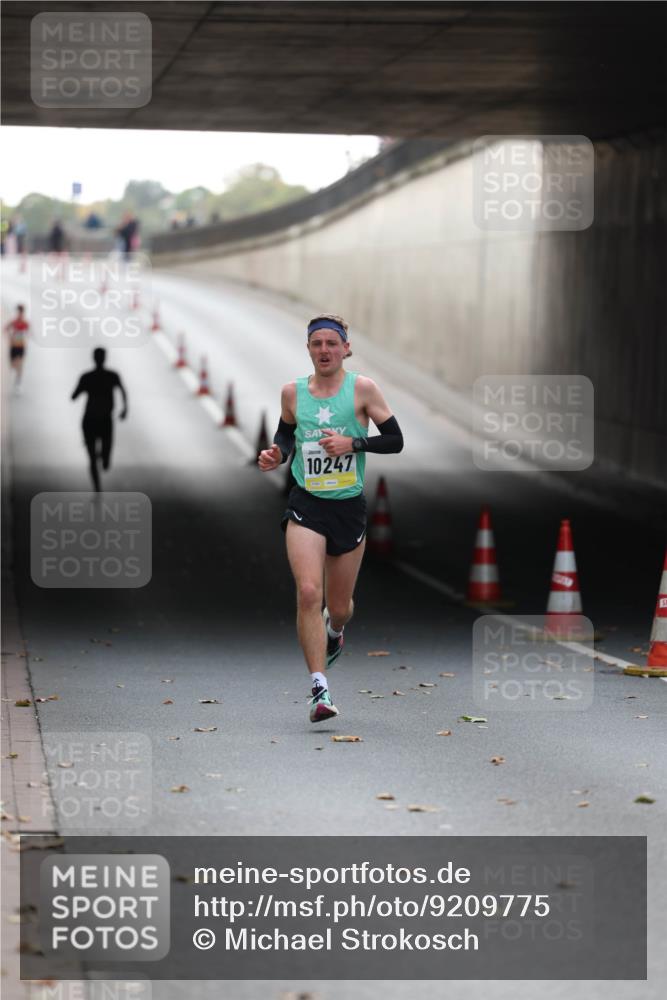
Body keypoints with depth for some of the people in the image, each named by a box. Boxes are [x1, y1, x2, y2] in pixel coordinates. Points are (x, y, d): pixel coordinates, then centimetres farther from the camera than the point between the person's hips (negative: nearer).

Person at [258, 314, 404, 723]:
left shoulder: (362, 388, -4)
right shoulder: (292, 392, 3)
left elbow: (395, 440, -4)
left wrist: (353, 443, -18)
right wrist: (276, 456, 0)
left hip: (349, 506, 0)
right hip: (306, 505, 0)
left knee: (339, 607, 11)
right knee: (309, 592, -20)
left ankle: (334, 632, 50)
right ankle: (320, 689, -18)